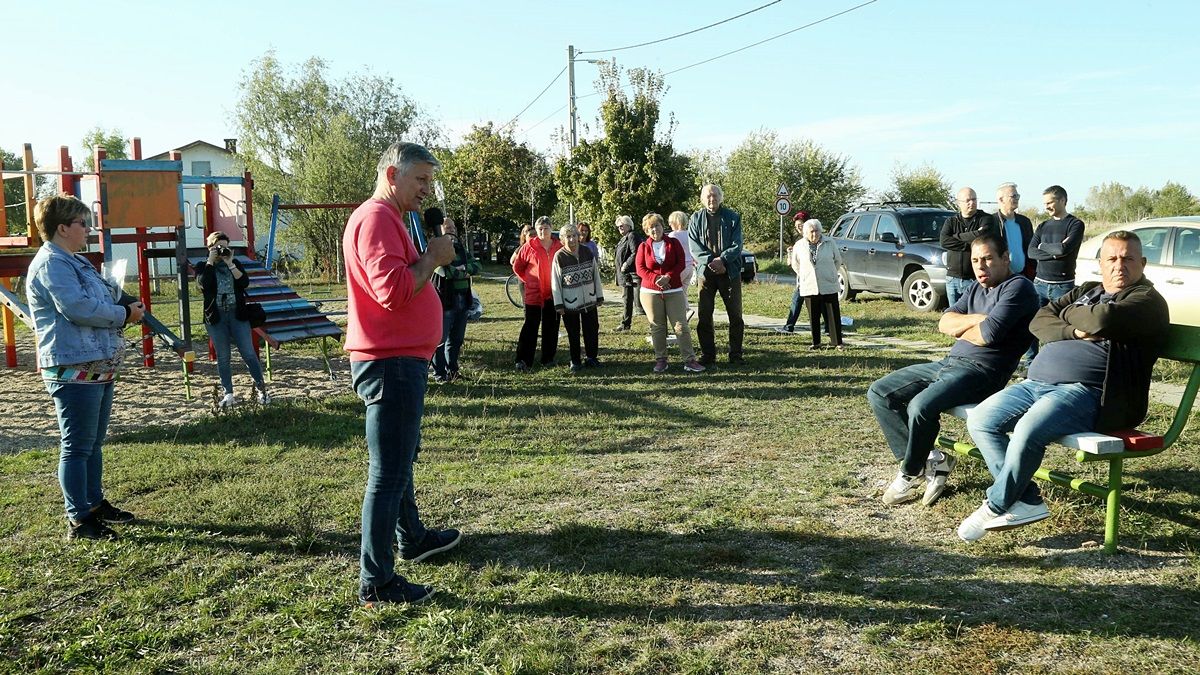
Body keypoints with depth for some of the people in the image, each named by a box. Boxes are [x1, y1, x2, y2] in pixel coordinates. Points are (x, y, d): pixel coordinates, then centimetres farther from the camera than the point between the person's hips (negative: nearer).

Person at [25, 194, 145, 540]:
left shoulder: (73, 261, 20)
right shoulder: (51, 264, -14)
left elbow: (104, 296, 27)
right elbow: (78, 308, -24)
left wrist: (122, 303, 5)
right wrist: (125, 314, -12)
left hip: (99, 368, 11)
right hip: (74, 371, -11)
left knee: (94, 442, 18)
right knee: (77, 447, -4)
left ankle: (95, 504, 30)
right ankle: (79, 520, 3)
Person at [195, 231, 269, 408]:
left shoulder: (235, 264, 10)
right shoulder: (203, 266, 5)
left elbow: (245, 282, -6)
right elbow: (203, 283, -16)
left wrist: (230, 264, -9)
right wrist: (211, 261, -9)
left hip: (237, 314, 1)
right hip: (216, 317, -1)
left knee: (248, 353, -2)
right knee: (223, 358, 5)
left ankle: (261, 388, 7)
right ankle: (228, 394, 12)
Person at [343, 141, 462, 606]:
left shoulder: (387, 219, 18)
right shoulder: (376, 218, -16)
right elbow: (393, 290, -28)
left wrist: (429, 260, 9)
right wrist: (432, 258, -15)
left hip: (400, 361, 11)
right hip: (390, 363, -11)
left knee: (400, 459, 24)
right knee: (389, 473, -6)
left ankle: (412, 537, 42)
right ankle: (376, 582, 1)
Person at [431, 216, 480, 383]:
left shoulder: (462, 249, 17)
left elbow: (477, 266, 8)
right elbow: (443, 270, -21)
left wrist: (462, 268, -11)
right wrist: (464, 272, -7)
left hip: (462, 299, 7)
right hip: (445, 300, -7)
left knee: (457, 338, 13)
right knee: (441, 338, -2)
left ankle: (452, 370, 25)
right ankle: (439, 374, 6)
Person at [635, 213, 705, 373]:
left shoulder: (674, 243, 5)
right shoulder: (643, 247, 5)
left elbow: (680, 263, -1)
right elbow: (640, 268, -1)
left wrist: (668, 277, -16)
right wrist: (656, 279, -17)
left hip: (674, 290, 0)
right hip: (650, 292, 1)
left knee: (681, 325, -5)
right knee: (657, 327, 4)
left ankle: (689, 360, -4)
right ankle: (660, 360, 12)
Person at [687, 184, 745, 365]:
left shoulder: (733, 217, 4)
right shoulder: (696, 219, 6)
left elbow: (737, 245, -3)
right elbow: (694, 246, -2)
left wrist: (722, 259, -18)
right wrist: (711, 261, -15)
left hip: (730, 271, 0)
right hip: (706, 272, 0)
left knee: (735, 314, 2)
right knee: (704, 315, 2)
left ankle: (736, 354, 11)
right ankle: (707, 354, 11)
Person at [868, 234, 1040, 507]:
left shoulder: (1018, 287, -6)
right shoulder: (976, 288, 22)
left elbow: (988, 334, -18)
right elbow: (944, 322, 9)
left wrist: (959, 329, 1)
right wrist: (977, 319, -8)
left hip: (982, 370, -9)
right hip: (950, 363, 10)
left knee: (921, 406, -33)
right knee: (879, 393, 0)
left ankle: (910, 474, -8)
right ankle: (930, 459, -5)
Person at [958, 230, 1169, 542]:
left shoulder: (1148, 300, 4)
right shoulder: (1086, 291, 26)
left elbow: (1102, 319, -18)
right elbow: (1039, 321, 12)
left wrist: (1068, 312, 3)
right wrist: (1075, 331, -7)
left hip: (1087, 391, -8)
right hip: (1037, 382, 8)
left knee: (1029, 430, -33)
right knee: (979, 420, -7)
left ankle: (996, 506, -13)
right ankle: (1027, 501, -7)